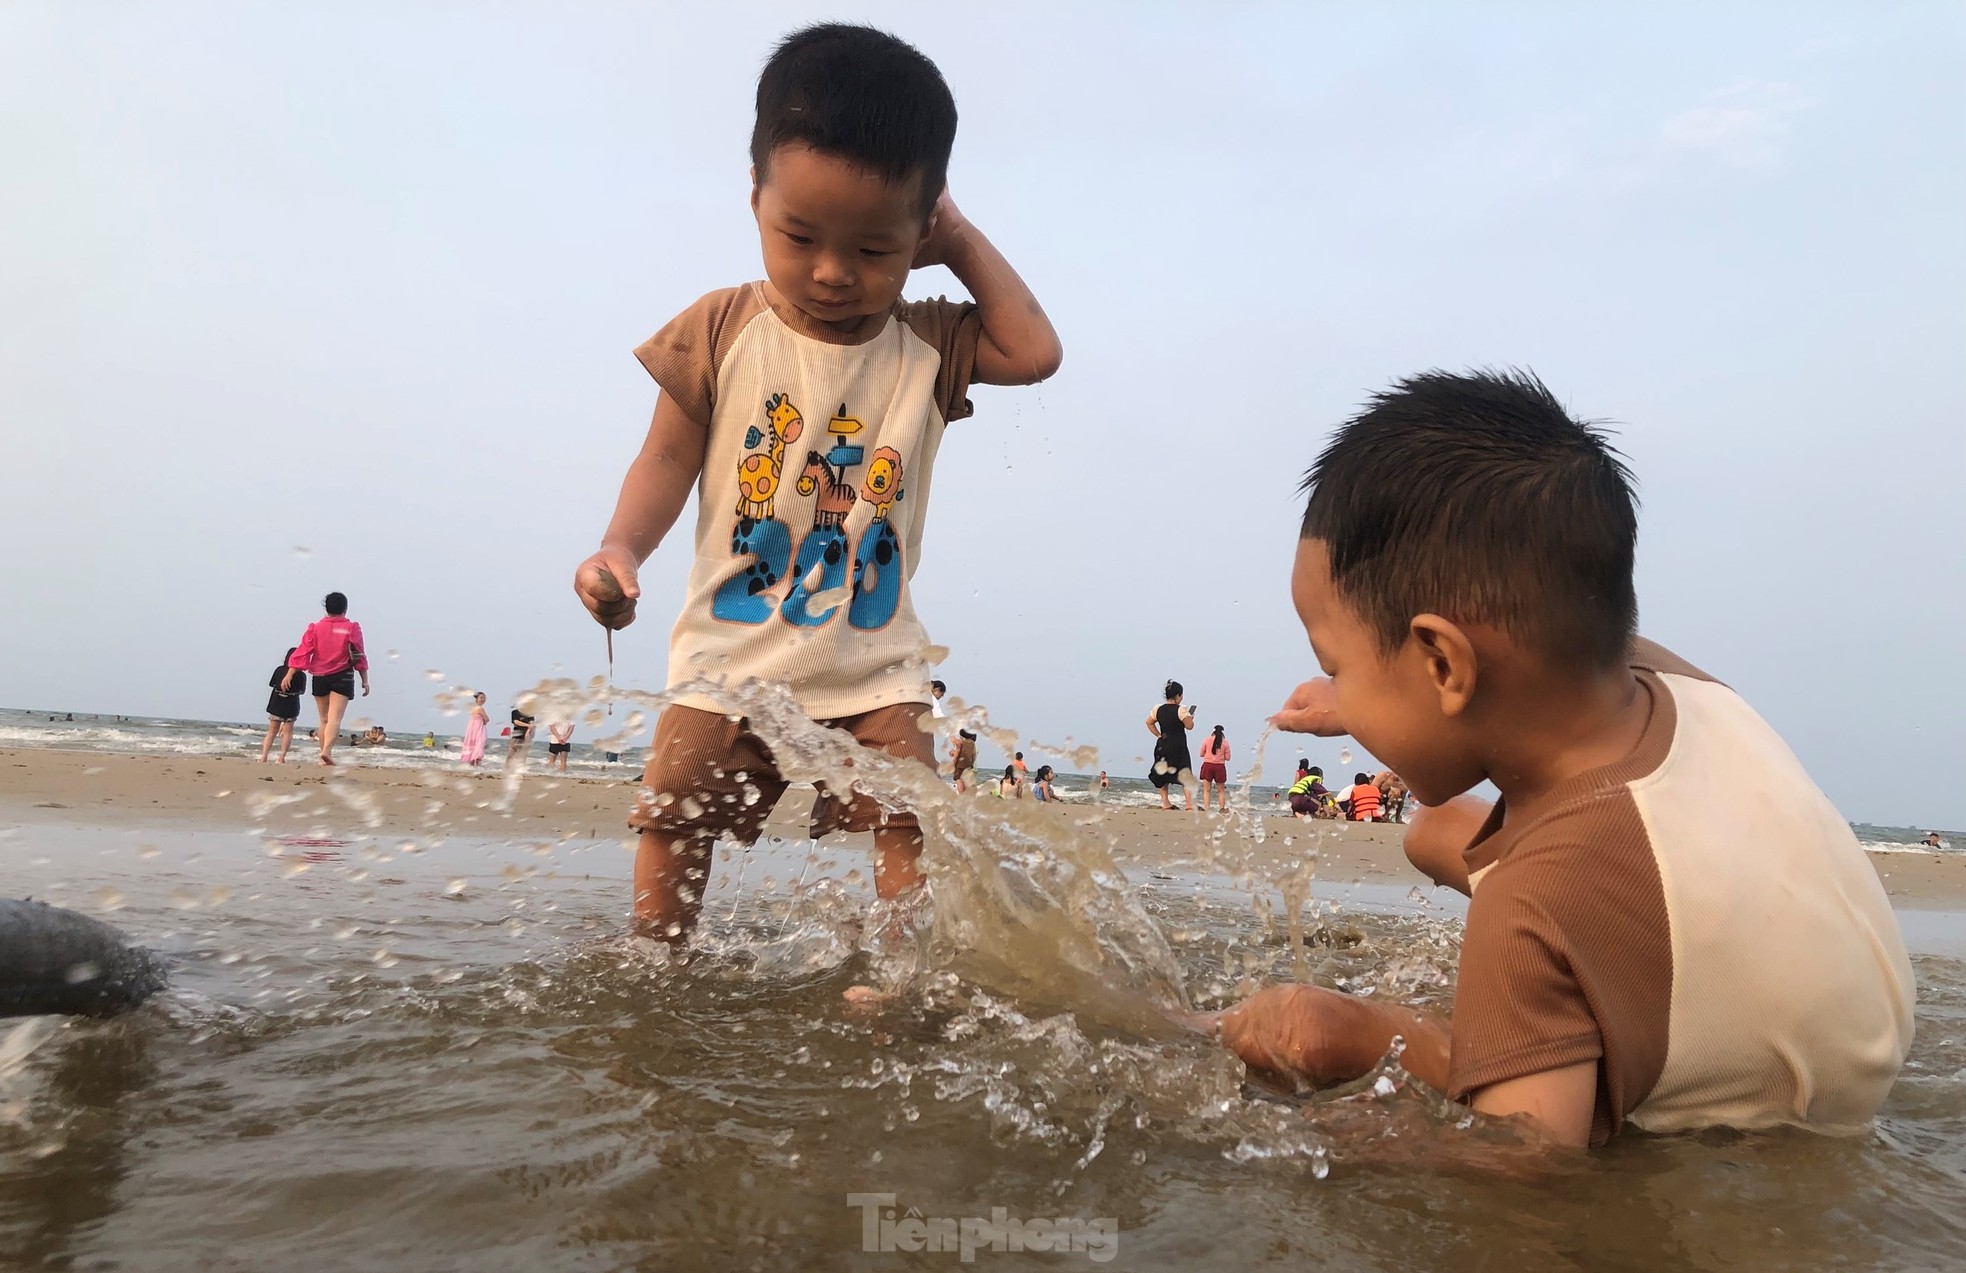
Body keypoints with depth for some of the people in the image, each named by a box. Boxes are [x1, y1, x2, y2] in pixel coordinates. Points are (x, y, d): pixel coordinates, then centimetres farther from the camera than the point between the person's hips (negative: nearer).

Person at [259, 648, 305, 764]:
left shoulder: (279, 670, -4)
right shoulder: (301, 675, -10)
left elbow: (271, 684, 6)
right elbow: (302, 691, -1)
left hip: (276, 704, 2)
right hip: (291, 706, -2)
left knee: (272, 730, 12)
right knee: (287, 731, 6)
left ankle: (263, 756, 4)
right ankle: (281, 758, -1)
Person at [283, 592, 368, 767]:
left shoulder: (315, 628, 4)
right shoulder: (352, 628, -1)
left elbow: (302, 652, -1)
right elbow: (360, 656, 0)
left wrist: (289, 675, 0)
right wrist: (365, 680, 5)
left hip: (320, 678, 3)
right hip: (342, 678, -3)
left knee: (324, 719, 13)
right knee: (335, 718, -10)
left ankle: (324, 758, 14)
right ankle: (327, 750, -31)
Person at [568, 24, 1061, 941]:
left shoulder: (927, 344, 0)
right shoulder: (721, 330, -5)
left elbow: (1036, 353, -10)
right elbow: (669, 461, -2)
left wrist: (961, 239, -5)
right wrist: (619, 549, -19)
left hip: (873, 660, 1)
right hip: (731, 648, 0)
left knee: (911, 823, -8)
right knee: (673, 819, 1)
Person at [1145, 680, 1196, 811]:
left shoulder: (1158, 709, 4)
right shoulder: (1181, 710, -13)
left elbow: (1149, 723, 11)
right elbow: (1189, 726, -9)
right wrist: (1191, 717, 10)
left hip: (1162, 745, 5)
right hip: (1178, 746, -4)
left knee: (1162, 775, 16)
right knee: (1185, 776, 1)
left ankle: (1165, 803, 15)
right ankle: (1190, 805, -6)